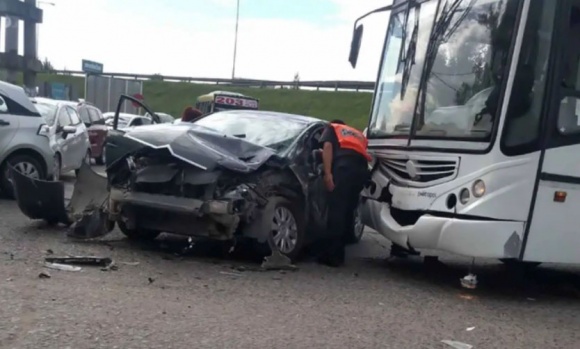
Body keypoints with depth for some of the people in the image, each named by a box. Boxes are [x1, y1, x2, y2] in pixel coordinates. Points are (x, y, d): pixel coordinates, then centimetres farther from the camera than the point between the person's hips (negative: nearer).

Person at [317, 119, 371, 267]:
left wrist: (327, 173, -3)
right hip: (362, 168, 5)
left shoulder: (331, 128, 27)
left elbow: (328, 146, 8)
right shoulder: (358, 134, 44)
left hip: (344, 164, -5)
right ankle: (337, 253, 15)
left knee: (337, 209, -6)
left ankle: (332, 254, -8)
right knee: (348, 211, 12)